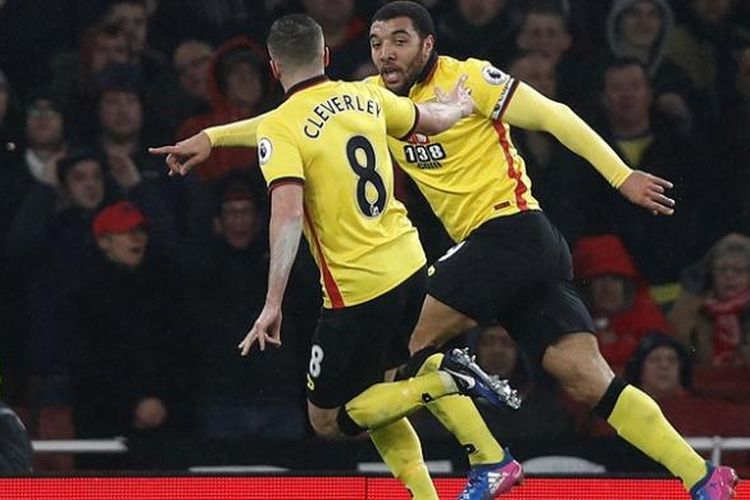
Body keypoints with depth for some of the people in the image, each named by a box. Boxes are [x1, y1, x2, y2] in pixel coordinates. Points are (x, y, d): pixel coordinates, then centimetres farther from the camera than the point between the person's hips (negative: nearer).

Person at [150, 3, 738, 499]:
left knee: (413, 340, -8)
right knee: (588, 380, -2)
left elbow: (553, 116, -9)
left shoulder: (467, 78, -7)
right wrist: (210, 138, 8)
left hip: (509, 227, -7)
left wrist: (622, 176, -13)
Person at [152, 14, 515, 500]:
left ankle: (444, 381, -8)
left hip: (357, 289, -7)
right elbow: (433, 119, 25)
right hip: (410, 266, 7)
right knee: (374, 395, 23)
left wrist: (274, 304, -27)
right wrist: (457, 105, 49)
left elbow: (287, 214, -25)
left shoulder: (280, 128, -12)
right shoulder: (366, 97, 6)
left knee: (327, 419, 7)